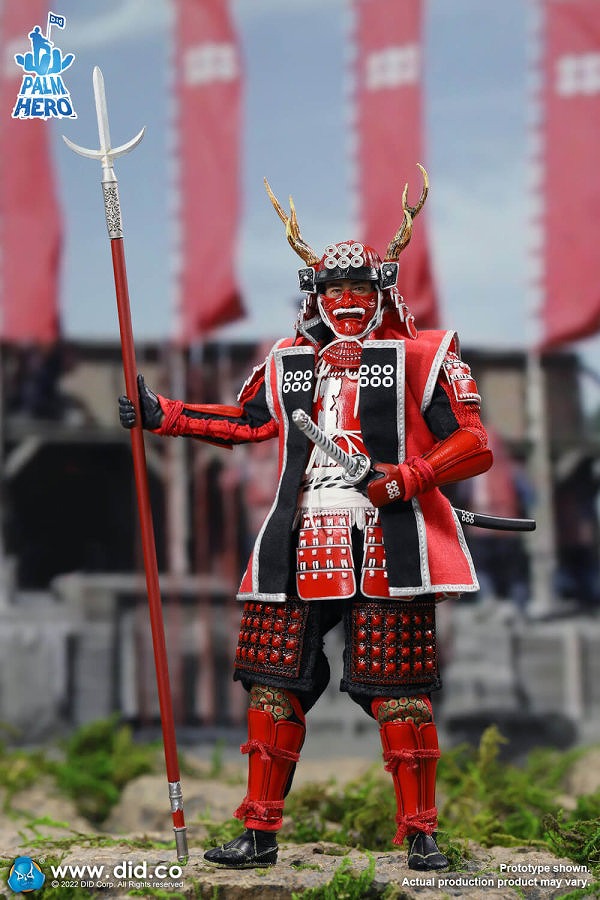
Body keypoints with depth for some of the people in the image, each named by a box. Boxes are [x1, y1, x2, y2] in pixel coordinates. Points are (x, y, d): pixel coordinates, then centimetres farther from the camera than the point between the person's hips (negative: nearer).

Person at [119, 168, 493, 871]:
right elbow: (243, 420, 31)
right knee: (274, 687, 3)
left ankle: (419, 833, 5)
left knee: (398, 693, -5)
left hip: (387, 553, -4)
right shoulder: (287, 362, 17)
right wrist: (164, 415, 22)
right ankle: (260, 833, 12)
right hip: (299, 552, 4)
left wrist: (409, 477, -17)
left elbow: (474, 445, -2)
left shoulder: (421, 357, 2)